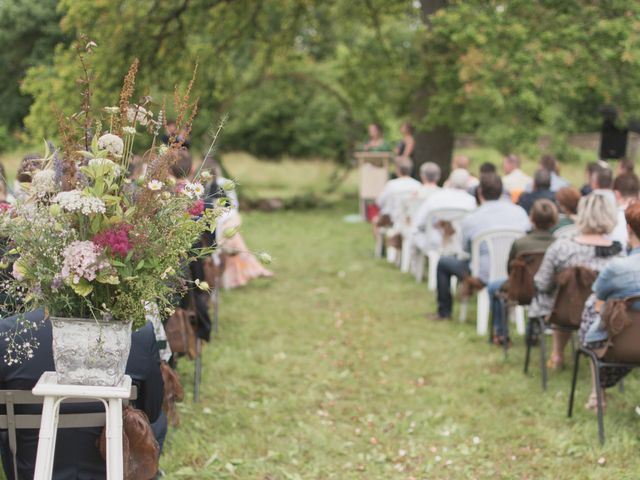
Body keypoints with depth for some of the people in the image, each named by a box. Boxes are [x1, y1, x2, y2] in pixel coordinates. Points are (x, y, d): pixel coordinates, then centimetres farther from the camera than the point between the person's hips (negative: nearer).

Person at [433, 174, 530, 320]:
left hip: (485, 276, -4)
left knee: (443, 262, 20)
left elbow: (466, 249, 4)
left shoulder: (470, 219, -11)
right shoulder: (519, 212, -4)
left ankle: (444, 311, 31)